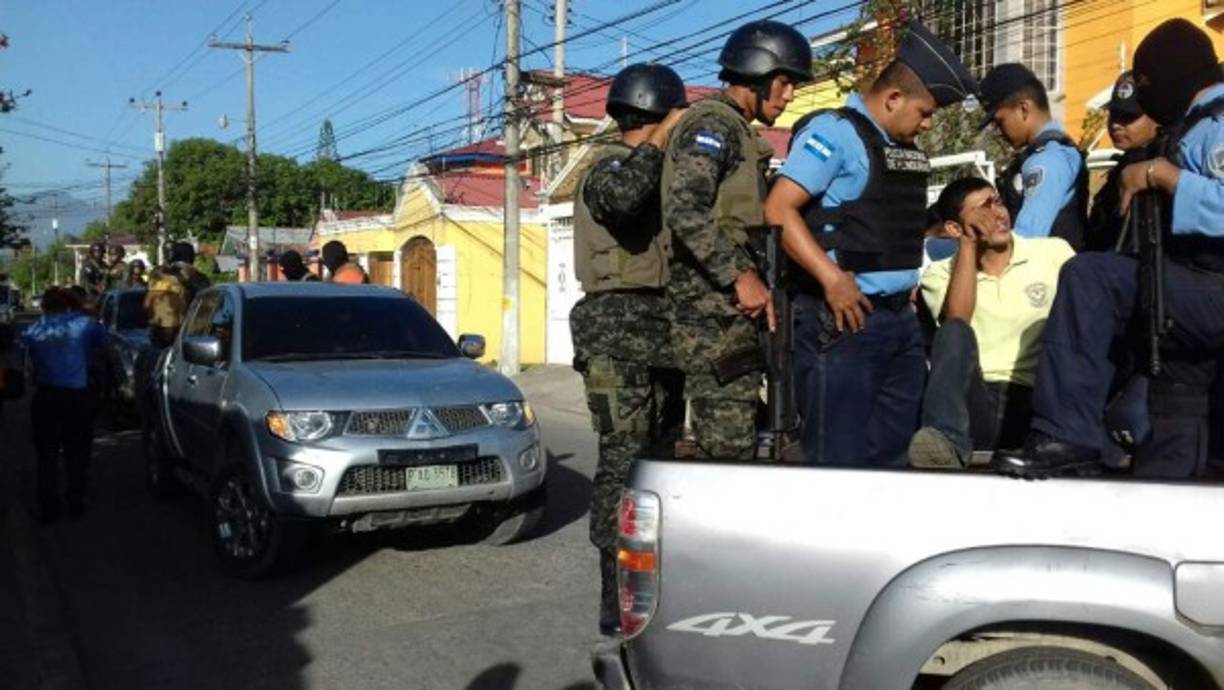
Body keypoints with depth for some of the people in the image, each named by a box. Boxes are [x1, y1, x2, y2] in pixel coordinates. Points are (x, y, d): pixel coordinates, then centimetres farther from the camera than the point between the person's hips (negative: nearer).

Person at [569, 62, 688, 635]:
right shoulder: (610, 166, -6)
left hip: (654, 329, 9)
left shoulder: (648, 170, 23)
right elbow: (623, 196, -32)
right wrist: (661, 139, -19)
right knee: (624, 459, -10)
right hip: (621, 327, -9)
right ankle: (618, 598, -4)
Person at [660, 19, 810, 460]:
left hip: (733, 307, 10)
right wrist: (741, 275, -25)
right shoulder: (712, 124, -7)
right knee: (729, 446, -11)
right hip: (714, 308, -10)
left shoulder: (740, 134, 25)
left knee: (734, 441, 13)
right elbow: (684, 211, -23)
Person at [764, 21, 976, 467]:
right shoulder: (836, 132, -9)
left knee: (897, 450, 14)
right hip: (846, 319, -9)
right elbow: (779, 209, -18)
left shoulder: (907, 148, 17)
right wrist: (833, 280, -22)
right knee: (840, 457, -3)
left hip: (902, 319, 9)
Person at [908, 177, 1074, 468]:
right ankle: (947, 442, -50)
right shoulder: (940, 274, 12)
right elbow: (957, 321, -8)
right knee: (954, 332, -30)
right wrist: (968, 244, -3)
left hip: (1035, 401, 0)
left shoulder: (1054, 252, 13)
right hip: (975, 402, 0)